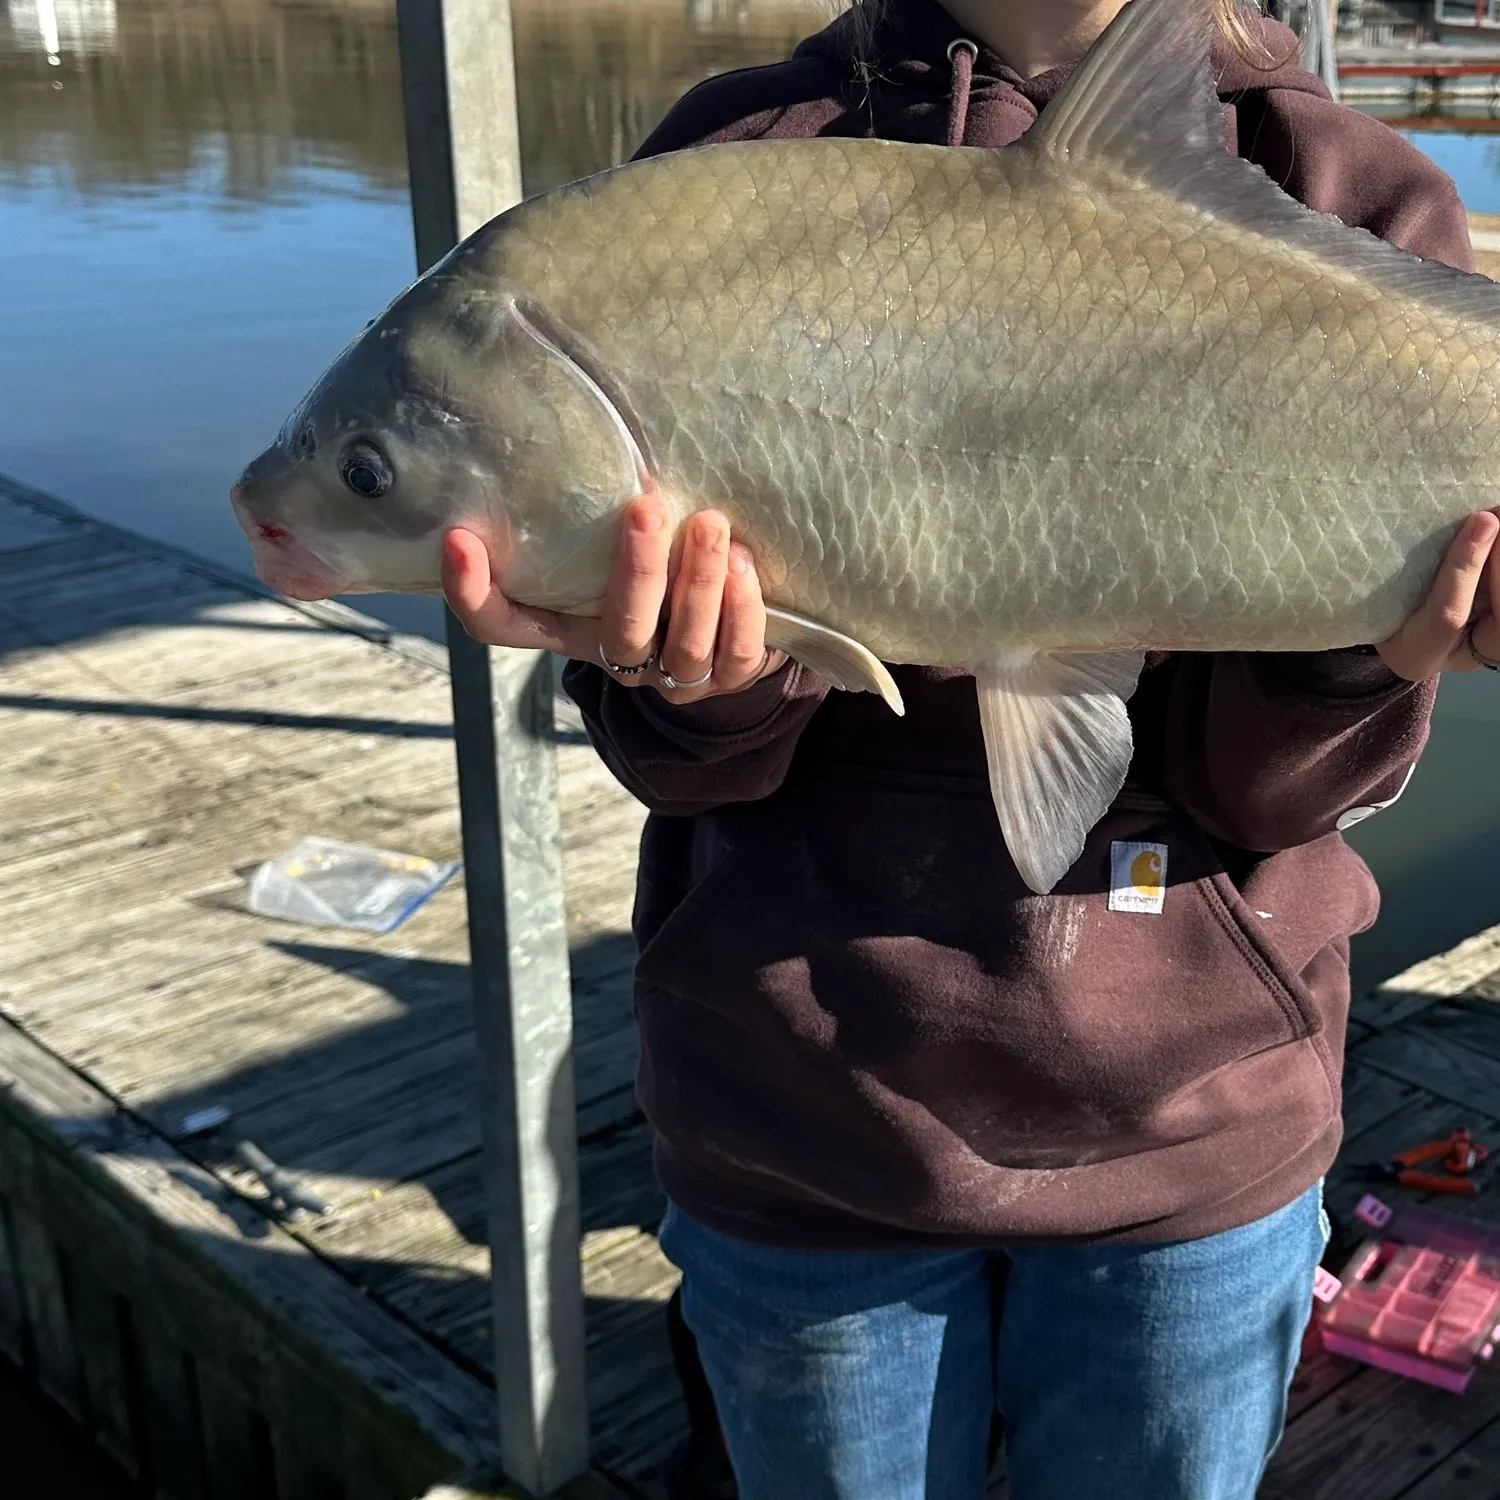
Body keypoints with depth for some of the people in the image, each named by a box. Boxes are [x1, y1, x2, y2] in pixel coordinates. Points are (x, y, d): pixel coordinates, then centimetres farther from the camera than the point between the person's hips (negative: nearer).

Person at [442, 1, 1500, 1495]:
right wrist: (706, 677, -29)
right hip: (809, 1104, 1)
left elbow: (1251, 779, -8)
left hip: (1193, 1126, 0)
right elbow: (671, 756, -8)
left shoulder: (1358, 206, -6)